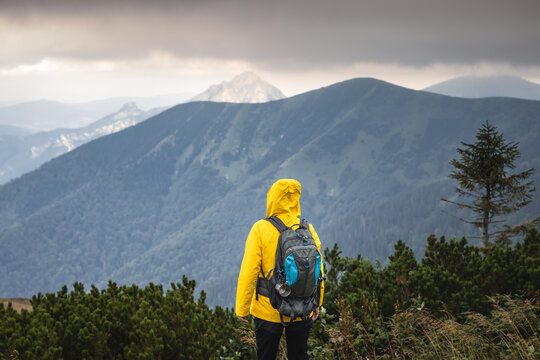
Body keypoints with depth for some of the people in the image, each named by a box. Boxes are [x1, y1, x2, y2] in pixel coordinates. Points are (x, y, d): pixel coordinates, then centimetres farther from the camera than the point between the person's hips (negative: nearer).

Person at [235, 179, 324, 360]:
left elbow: (249, 272, -12)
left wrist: (242, 308, -4)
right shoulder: (308, 230, -2)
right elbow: (318, 271, 2)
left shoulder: (261, 229, -11)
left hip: (268, 310, -3)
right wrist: (316, 303, 15)